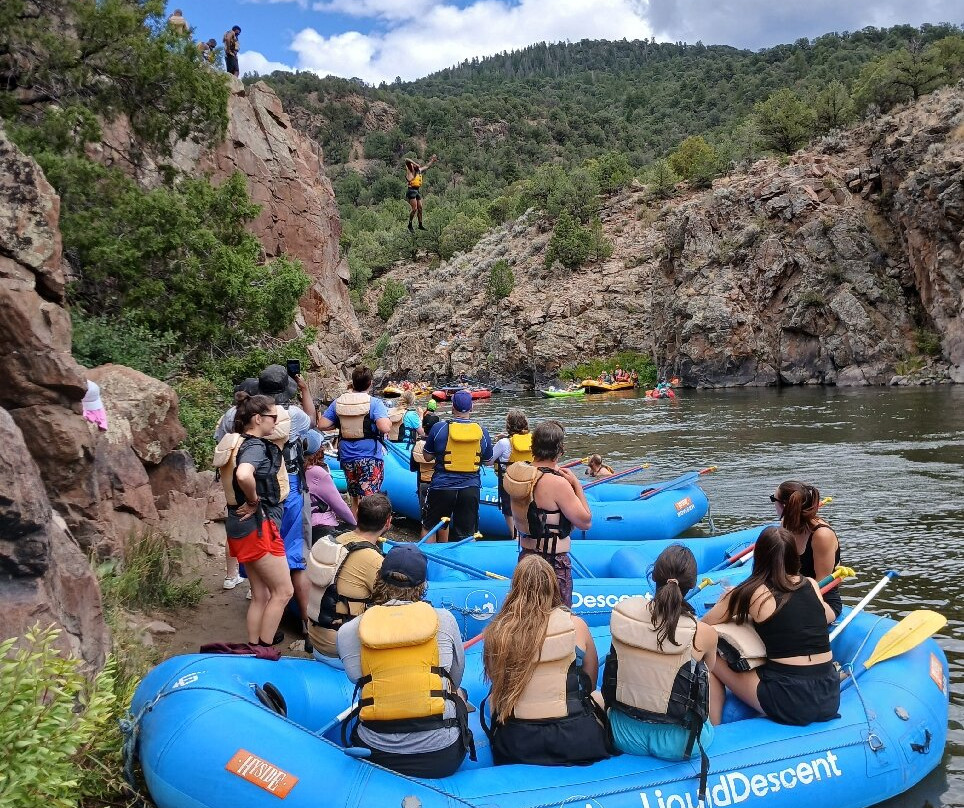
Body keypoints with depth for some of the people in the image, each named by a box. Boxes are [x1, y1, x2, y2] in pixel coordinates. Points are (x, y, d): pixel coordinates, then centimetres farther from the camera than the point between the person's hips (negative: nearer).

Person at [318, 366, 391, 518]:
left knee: (354, 499, 19)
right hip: (370, 458, -5)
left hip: (347, 458, 5)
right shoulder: (374, 403, -11)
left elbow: (322, 424, 1)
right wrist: (389, 421, -3)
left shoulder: (338, 402, 2)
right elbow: (384, 427, -24)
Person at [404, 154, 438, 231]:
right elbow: (407, 161, -21)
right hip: (411, 191, -8)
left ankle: (420, 225, 18)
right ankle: (410, 225, -1)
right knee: (414, 208, -11)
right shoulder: (410, 172, -7)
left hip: (418, 190, 8)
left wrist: (432, 160, 35)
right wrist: (415, 164, -14)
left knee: (420, 208, 9)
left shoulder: (419, 171, 14)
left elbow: (426, 166, 31)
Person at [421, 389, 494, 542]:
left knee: (429, 527, 17)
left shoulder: (439, 428, -9)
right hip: (471, 489, 2)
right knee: (467, 534, 10)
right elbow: (488, 461, 9)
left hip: (442, 487, -2)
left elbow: (427, 455, 2)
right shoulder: (482, 431, -3)